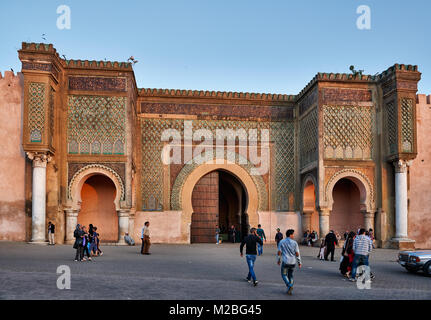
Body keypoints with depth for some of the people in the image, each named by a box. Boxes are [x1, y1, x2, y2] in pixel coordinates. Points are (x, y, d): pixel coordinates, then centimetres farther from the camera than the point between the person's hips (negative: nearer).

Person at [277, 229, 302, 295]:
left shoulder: (281, 242, -2)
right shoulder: (294, 243, -4)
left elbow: (279, 252, -1)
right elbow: (297, 253, -4)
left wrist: (279, 260, 14)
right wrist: (299, 262, 4)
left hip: (285, 262, -2)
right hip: (293, 262, 2)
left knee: (284, 275, 11)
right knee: (290, 275, 17)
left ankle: (289, 286, -11)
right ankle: (289, 290, 16)